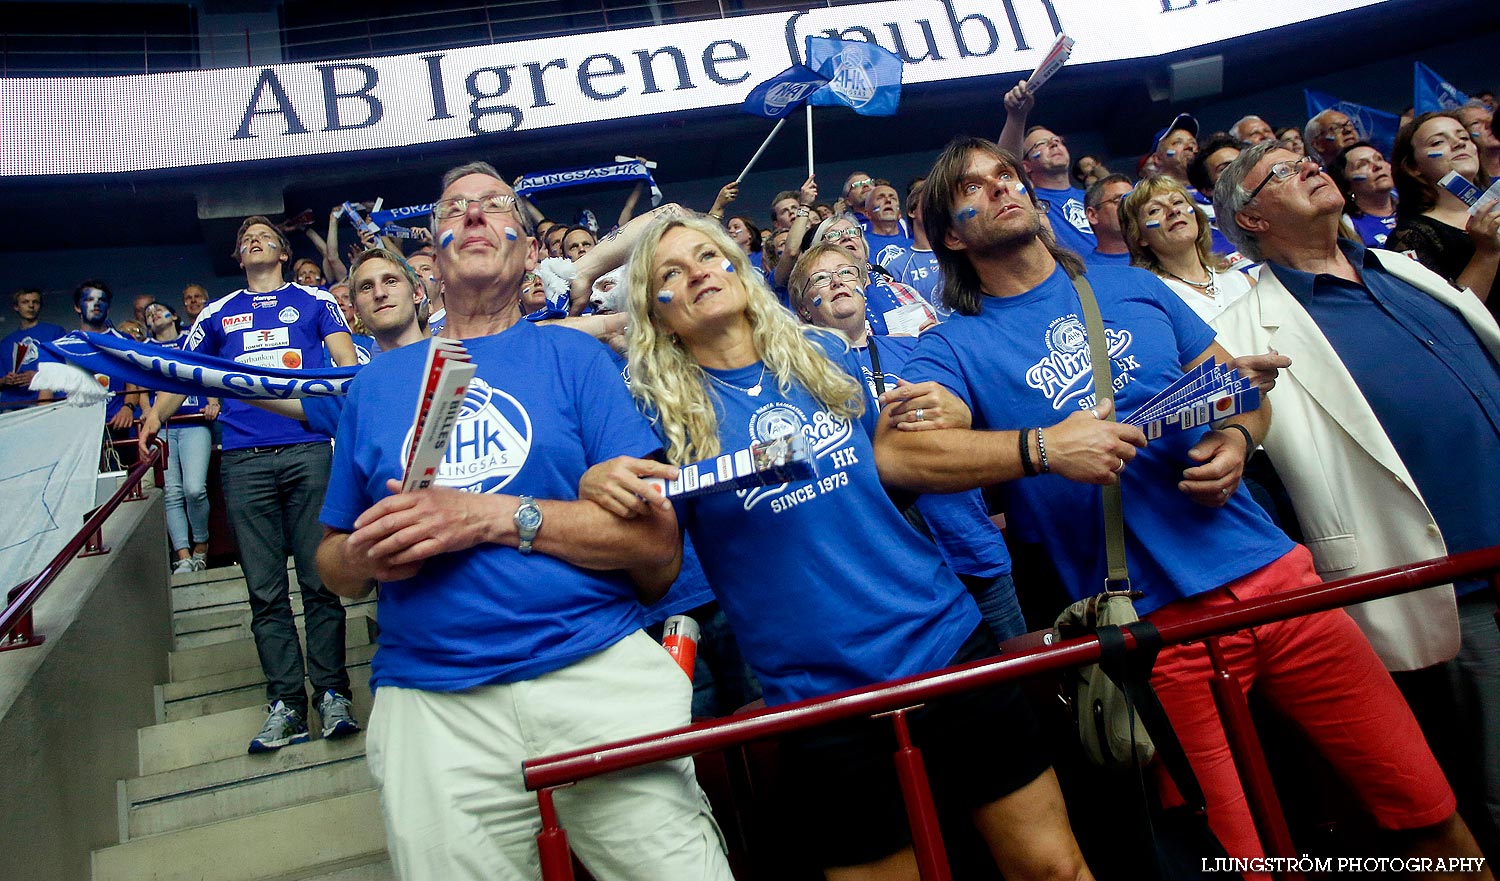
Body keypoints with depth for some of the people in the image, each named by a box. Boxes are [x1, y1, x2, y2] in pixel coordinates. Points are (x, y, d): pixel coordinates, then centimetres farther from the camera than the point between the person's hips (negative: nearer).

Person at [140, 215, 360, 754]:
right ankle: (285, 703, 7)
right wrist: (157, 413, -2)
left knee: (319, 579, -3)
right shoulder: (218, 313, 22)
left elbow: (345, 360, 3)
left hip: (307, 450, -2)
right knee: (265, 589, 2)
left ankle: (332, 693, 5)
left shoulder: (314, 300, 14)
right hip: (243, 459, 3)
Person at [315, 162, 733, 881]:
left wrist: (495, 515, -14)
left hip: (600, 672, -1)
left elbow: (657, 534, -4)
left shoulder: (573, 356, 5)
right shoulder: (376, 382, 13)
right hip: (429, 703, 2)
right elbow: (332, 563, 20)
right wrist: (364, 558, -5)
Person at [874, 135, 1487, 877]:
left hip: (1272, 571, 4)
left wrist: (1237, 437, -3)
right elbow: (893, 453, -18)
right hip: (1157, 618, -3)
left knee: (1427, 810, 8)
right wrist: (1043, 446, -26)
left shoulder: (1132, 288, 13)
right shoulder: (955, 347, 0)